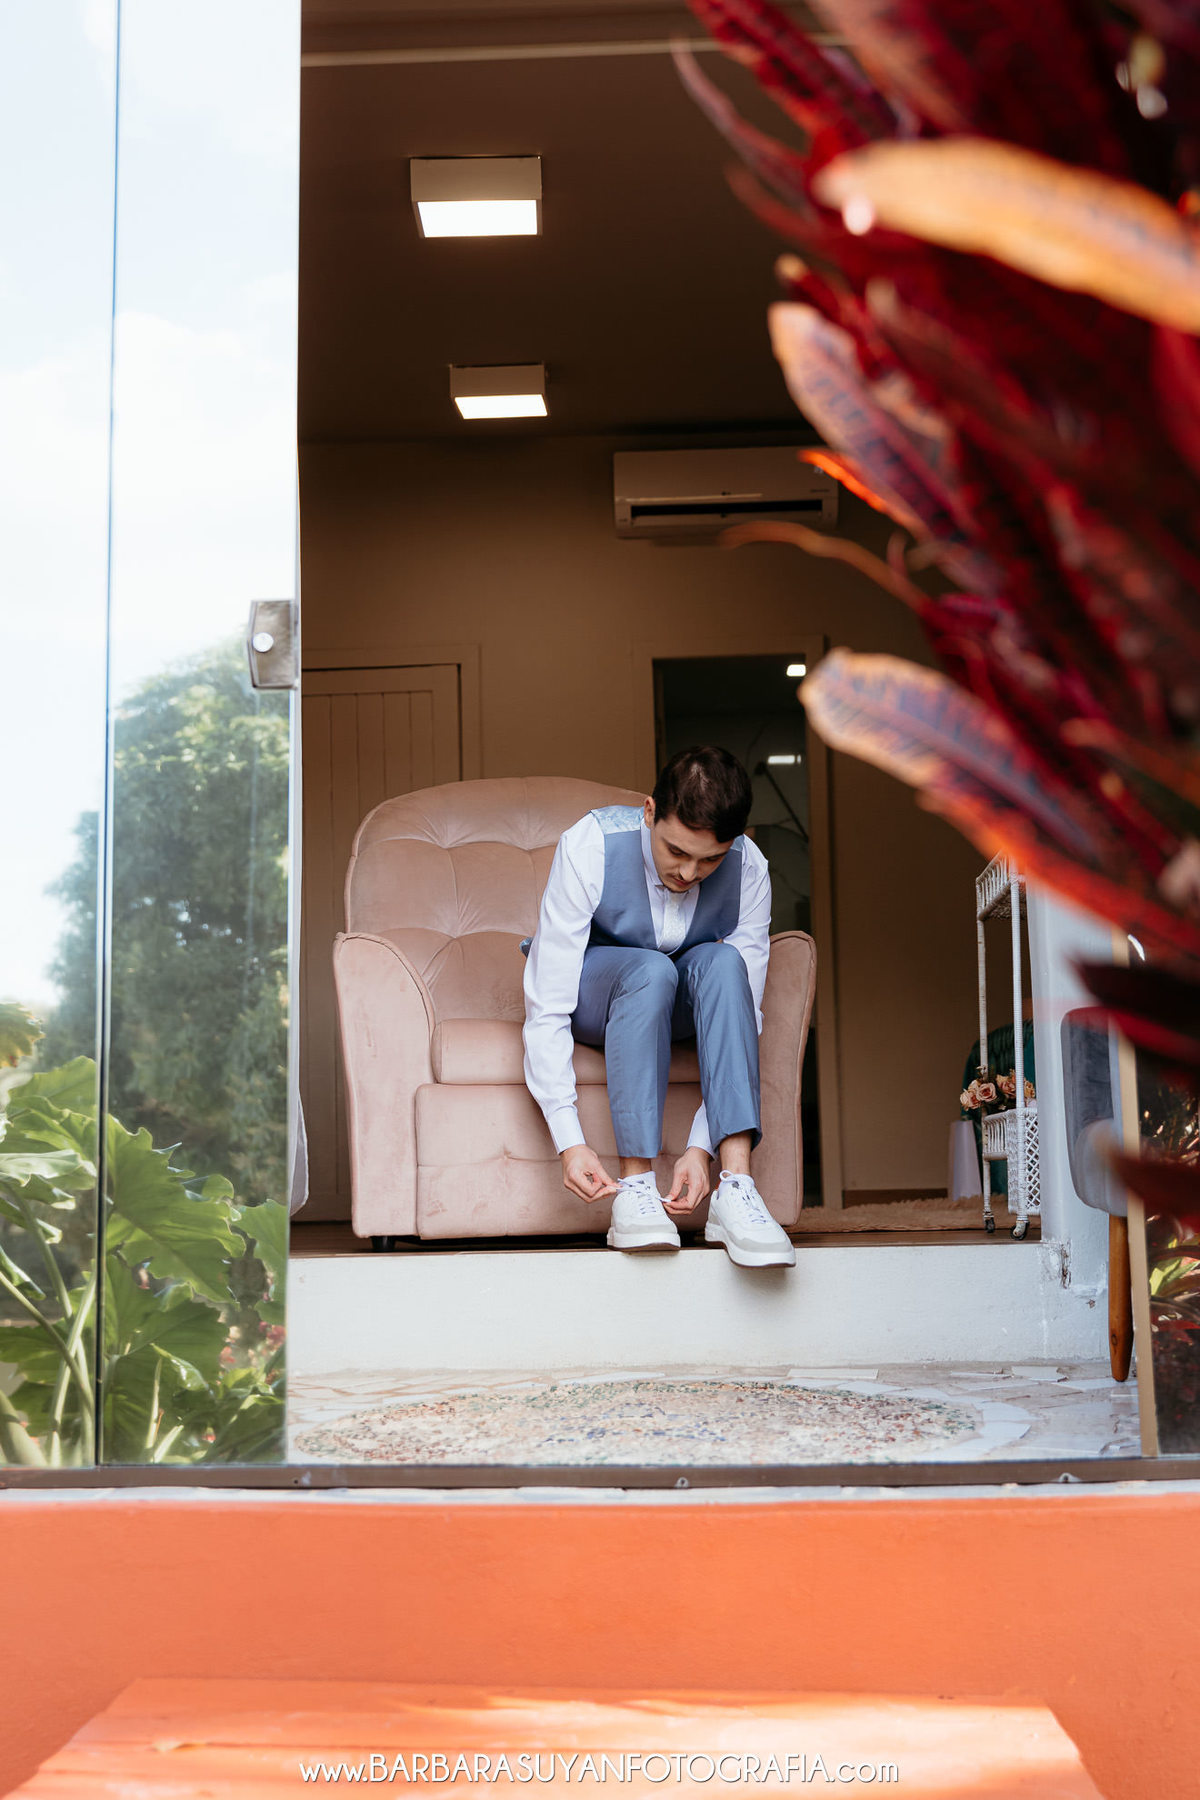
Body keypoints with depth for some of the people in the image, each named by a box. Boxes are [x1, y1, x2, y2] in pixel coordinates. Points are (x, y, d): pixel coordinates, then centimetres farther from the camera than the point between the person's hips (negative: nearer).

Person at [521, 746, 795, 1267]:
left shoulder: (748, 870, -22)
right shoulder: (590, 848, -31)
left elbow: (744, 1015, -23)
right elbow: (546, 1010, -32)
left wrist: (701, 1146, -33)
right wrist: (569, 1141, -41)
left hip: (675, 1007, 3)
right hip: (587, 995, -2)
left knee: (721, 962, -32)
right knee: (650, 970, -36)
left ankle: (735, 1189, -38)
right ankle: (634, 1187, -36)